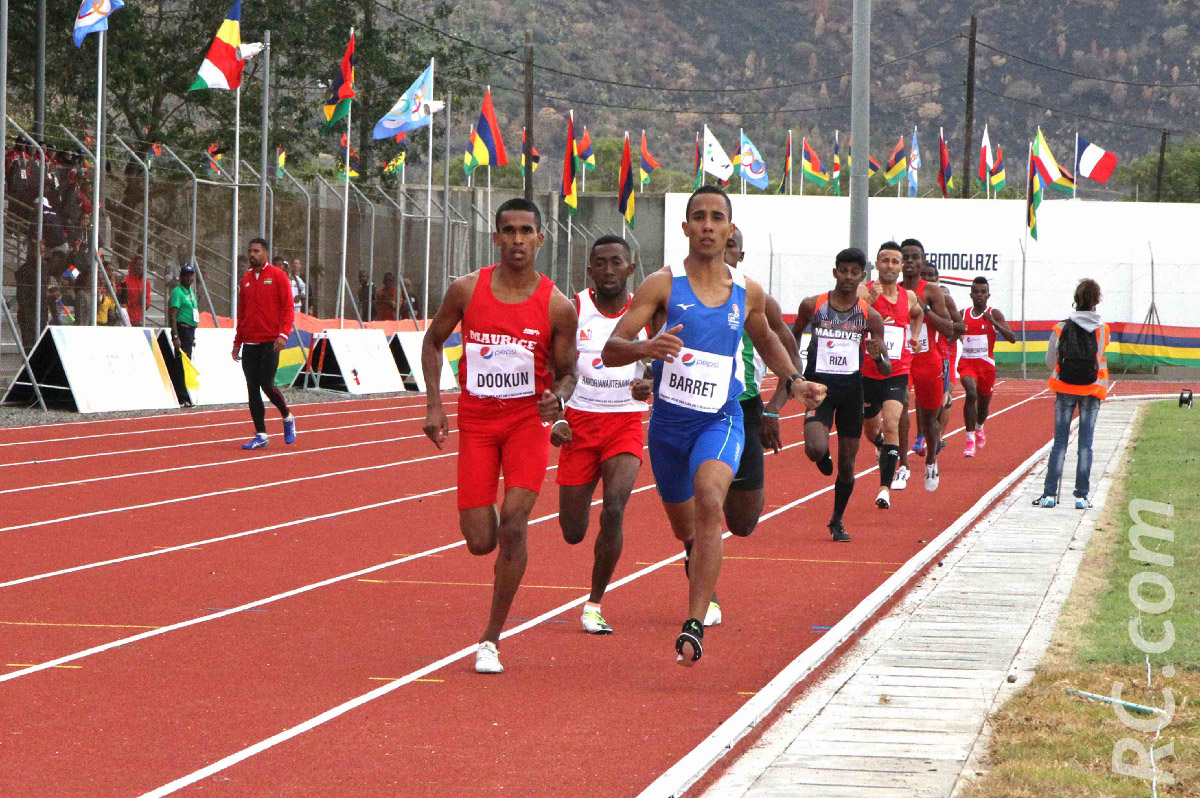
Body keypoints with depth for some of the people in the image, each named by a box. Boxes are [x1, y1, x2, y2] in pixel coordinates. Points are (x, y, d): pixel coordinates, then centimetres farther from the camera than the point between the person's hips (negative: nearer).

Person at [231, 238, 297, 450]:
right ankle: (261, 435, 5)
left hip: (270, 341, -5)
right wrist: (237, 342, 17)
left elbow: (288, 308, -6)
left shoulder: (277, 276, -2)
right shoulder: (246, 279, 14)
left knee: (267, 385, -12)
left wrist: (284, 334, -19)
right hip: (249, 343, 5)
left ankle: (287, 418, 15)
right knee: (252, 389, 1)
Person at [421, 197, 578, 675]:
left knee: (513, 519, -18)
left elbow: (566, 372, 6)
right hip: (476, 420, 1)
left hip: (528, 419, -1)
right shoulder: (467, 290, -4)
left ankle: (491, 638, -6)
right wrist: (433, 404, 1)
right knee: (480, 542, -3)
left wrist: (557, 399, -17)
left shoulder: (557, 307, -6)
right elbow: (433, 340, 11)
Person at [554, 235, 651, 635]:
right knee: (573, 533, 4)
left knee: (613, 511, -22)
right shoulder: (573, 310, -5)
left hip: (626, 424, 0)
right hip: (580, 422, 0)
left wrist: (650, 386, -16)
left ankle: (594, 604, -6)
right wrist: (553, 420, -14)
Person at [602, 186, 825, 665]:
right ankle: (705, 583, 56)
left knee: (709, 503, -29)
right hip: (669, 420, 1)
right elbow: (610, 351, -13)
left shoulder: (748, 293, 2)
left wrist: (793, 382, 7)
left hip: (721, 419, -1)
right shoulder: (662, 285, -7)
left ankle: (694, 626, -32)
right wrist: (645, 348, -34)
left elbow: (766, 342, 25)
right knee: (684, 527, 17)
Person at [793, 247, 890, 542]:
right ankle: (824, 457, 17)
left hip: (851, 388, 1)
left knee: (847, 462, 5)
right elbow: (793, 337, 18)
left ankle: (837, 521, 25)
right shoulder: (812, 306, -2)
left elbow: (887, 371, 1)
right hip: (819, 385, -1)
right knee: (815, 450, -23)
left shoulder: (870, 316, -1)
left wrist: (877, 356, -21)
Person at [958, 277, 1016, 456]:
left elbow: (1012, 338, -13)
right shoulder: (963, 315, 5)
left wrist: (993, 322, -24)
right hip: (966, 362, 0)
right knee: (971, 393, -28)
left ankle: (978, 428, 53)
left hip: (986, 364, 0)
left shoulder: (994, 314, -4)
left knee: (983, 404, 16)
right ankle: (970, 440, -28)